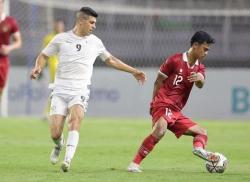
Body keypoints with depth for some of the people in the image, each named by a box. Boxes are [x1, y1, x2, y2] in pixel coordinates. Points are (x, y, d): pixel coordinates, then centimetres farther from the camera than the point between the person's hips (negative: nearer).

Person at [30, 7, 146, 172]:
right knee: (55, 133, -9)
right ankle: (59, 146, 28)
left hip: (80, 92, 1)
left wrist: (133, 71, 25)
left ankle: (68, 159, -37)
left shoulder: (95, 42, 10)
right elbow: (44, 55, 13)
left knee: (75, 118, -30)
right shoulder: (61, 39, 3)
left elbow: (111, 60, 24)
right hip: (60, 90, -1)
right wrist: (38, 67, -9)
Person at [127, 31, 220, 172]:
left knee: (202, 132, 7)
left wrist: (200, 78, -30)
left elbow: (200, 85, -6)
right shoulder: (175, 60, -3)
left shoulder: (200, 67, 15)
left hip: (176, 112, 8)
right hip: (163, 104, -8)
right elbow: (158, 82, 1)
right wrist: (154, 103, -2)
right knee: (160, 130, -34)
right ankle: (134, 164, -34)